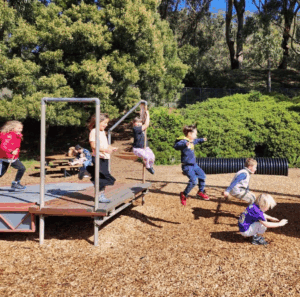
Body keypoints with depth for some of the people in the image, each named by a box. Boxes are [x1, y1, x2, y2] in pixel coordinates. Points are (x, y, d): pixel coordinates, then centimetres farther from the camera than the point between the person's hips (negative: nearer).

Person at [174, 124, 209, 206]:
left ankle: (201, 192, 39)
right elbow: (176, 146, -42)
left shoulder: (192, 141, 10)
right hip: (187, 166, -10)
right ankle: (184, 195, 0)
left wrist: (202, 140, 47)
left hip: (194, 164, 10)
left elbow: (197, 140, 36)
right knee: (193, 180, -20)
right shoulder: (183, 141, -20)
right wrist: (185, 145, -57)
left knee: (202, 176, 18)